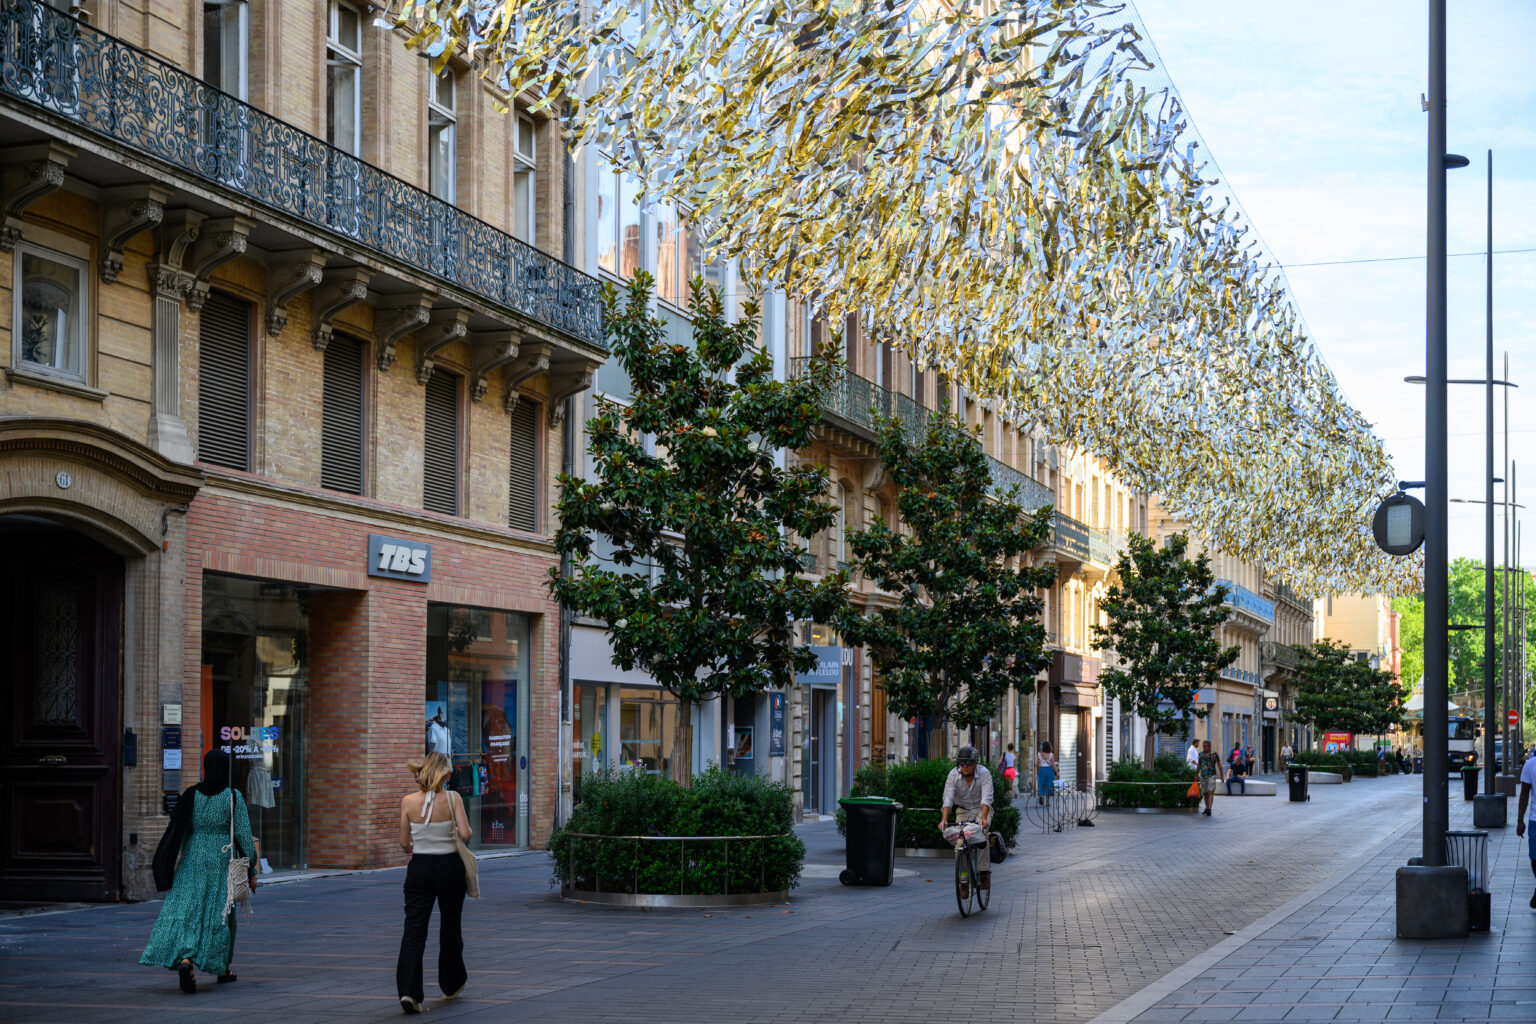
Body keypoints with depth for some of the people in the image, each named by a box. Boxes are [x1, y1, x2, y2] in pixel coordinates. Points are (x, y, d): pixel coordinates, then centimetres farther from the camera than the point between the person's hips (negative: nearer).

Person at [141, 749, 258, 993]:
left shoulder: (191, 795, 1)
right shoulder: (233, 797, -7)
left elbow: (177, 832, 3)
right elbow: (244, 836, -6)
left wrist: (171, 868, 11)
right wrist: (251, 871, 1)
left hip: (192, 862, 2)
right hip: (223, 861, -2)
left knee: (186, 911, -2)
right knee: (221, 913, 11)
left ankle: (184, 960, -25)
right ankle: (222, 969, 22)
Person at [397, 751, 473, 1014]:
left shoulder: (408, 801, -5)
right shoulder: (452, 798, -10)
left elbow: (404, 842, 0)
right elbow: (465, 833, -15)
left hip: (419, 867, 1)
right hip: (448, 865, -1)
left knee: (414, 930, -1)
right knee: (450, 925, 17)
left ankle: (409, 990, -16)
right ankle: (452, 984, 33)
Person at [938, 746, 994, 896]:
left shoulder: (984, 774, -22)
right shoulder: (953, 775, -17)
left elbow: (986, 798, -33)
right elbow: (948, 799, -25)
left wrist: (983, 818, -49)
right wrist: (944, 819, -40)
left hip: (981, 809, -2)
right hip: (963, 810, 2)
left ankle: (984, 873, -25)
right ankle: (964, 881, -4)